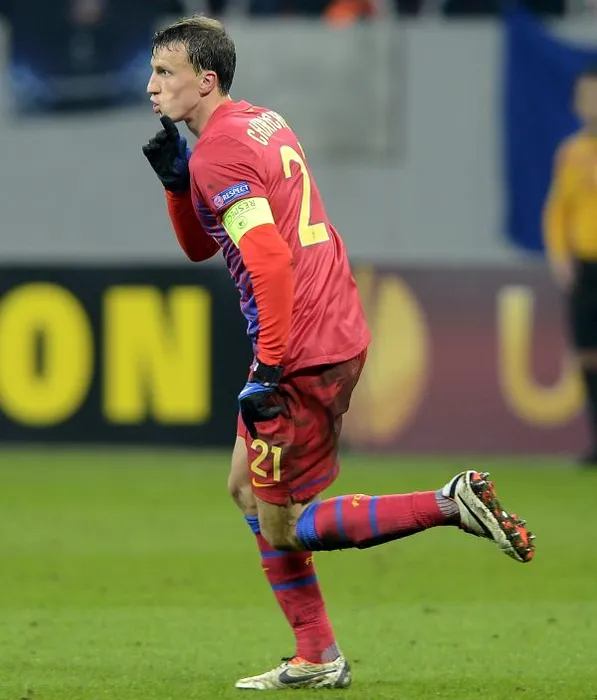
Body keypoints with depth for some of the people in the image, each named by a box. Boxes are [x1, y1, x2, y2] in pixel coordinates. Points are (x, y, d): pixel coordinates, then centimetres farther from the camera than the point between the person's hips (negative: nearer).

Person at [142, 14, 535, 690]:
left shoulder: (217, 155, -15)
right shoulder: (263, 123, 16)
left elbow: (270, 260, -26)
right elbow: (199, 246, 25)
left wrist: (268, 371, -24)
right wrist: (175, 181, 7)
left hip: (300, 355, -10)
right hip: (340, 334, 10)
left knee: (285, 527, 0)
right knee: (247, 488, 18)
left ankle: (450, 504, -6)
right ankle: (316, 660, 19)